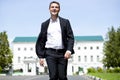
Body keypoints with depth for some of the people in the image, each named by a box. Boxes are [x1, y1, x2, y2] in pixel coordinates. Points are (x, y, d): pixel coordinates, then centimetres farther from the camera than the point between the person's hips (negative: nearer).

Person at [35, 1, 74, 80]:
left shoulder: (65, 22, 8)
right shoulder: (45, 24, 10)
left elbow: (70, 37, 2)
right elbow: (41, 41, 11)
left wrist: (69, 50, -14)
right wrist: (41, 56, 4)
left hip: (62, 53, 0)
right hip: (50, 53, 0)